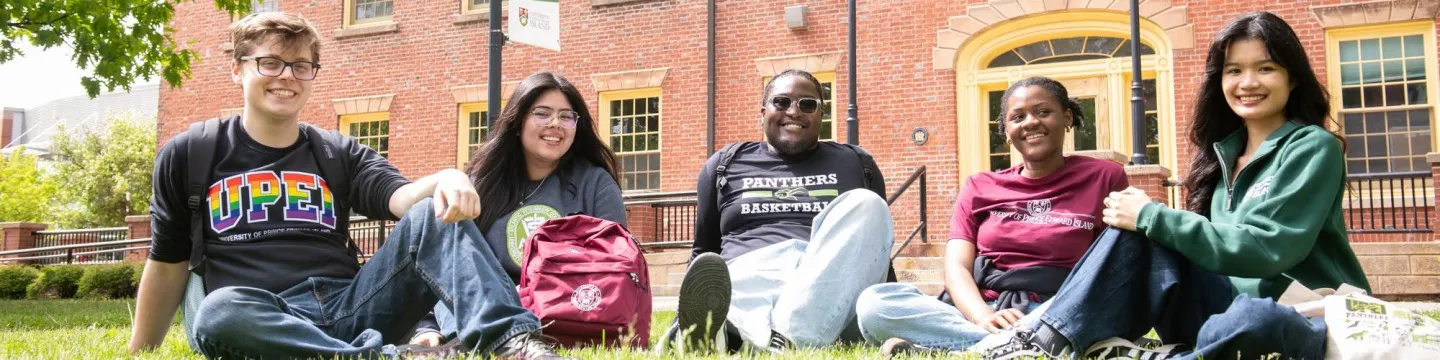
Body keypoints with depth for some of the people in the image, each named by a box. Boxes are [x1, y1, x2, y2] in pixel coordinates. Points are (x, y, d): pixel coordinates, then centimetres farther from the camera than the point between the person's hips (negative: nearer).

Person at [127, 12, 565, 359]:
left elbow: (402, 197, -6)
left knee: (435, 215, -21)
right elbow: (168, 265, 18)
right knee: (220, 312, -38)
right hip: (260, 321, -1)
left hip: (349, 309, 2)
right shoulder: (187, 155, 12)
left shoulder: (341, 155, 15)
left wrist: (446, 179, -29)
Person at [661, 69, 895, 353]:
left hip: (832, 286, 1)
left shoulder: (854, 163, 24)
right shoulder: (726, 165, 23)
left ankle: (784, 338, -46)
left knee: (864, 205, -27)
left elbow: (877, 245, 25)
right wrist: (687, 314, 8)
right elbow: (703, 251, 25)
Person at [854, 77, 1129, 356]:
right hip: (975, 316, 3)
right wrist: (983, 317, -20)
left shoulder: (1103, 177, 9)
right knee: (874, 302, -25)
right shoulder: (980, 187, 15)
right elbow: (956, 266, 3)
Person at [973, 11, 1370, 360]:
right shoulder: (1225, 151, 12)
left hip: (1308, 325, -5)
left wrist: (1152, 216, -17)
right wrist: (1144, 218, -10)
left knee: (1250, 319, -41)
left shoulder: (1313, 148, -8)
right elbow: (1213, 241, 10)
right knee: (1137, 232, -15)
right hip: (1233, 306, 6)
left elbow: (1264, 249, -19)